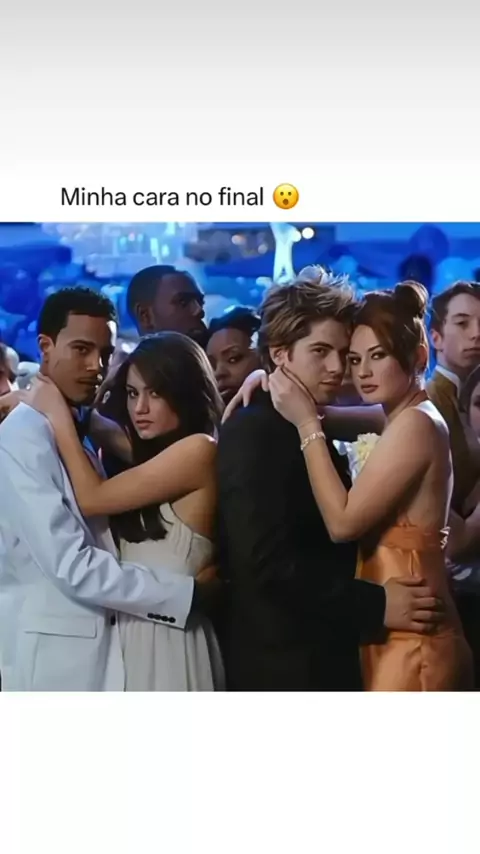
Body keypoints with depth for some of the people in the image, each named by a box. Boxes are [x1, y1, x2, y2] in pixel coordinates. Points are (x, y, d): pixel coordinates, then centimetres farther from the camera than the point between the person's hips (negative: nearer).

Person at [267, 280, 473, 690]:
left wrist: (306, 422, -18)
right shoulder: (408, 419, 12)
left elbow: (343, 522, -22)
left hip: (408, 637, -10)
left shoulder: (414, 424, -18)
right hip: (398, 630, 10)